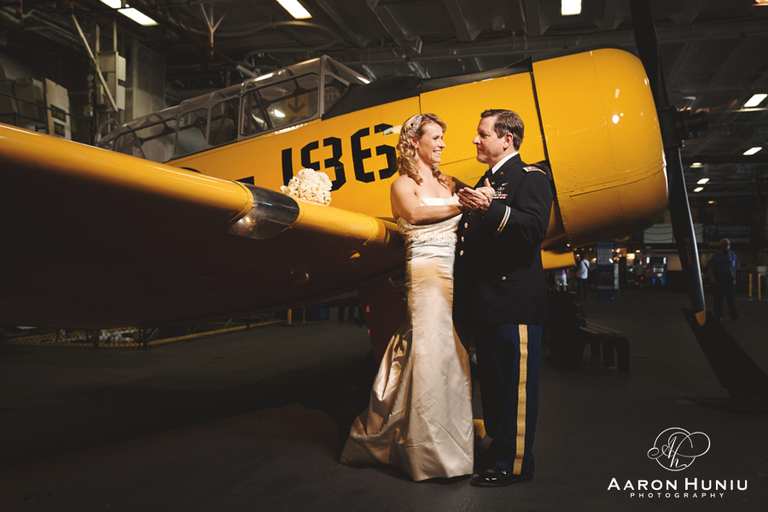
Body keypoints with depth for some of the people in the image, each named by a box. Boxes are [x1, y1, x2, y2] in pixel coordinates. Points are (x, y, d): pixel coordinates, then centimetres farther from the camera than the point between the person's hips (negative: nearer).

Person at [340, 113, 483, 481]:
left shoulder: (448, 183, 21)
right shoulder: (403, 184, 3)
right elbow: (415, 212, -18)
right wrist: (462, 205, -21)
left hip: (457, 273, 6)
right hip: (426, 273, -6)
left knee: (458, 353, 6)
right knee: (430, 352, -8)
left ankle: (456, 442, 17)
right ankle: (430, 451, 2)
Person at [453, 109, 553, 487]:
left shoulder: (530, 178, -5)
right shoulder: (485, 183, 23)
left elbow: (535, 228, -22)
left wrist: (492, 209, -29)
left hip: (516, 301, -9)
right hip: (487, 301, 9)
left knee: (517, 383, -2)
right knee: (492, 381, 16)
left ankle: (515, 463, 7)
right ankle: (496, 451, 29)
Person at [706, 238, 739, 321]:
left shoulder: (733, 255, 12)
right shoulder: (716, 255, 2)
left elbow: (734, 268, 19)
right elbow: (710, 267, -3)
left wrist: (734, 279, 18)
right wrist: (711, 277, -16)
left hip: (729, 278, 2)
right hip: (719, 279, -2)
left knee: (730, 297, -5)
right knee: (718, 297, 1)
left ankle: (734, 315, -7)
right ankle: (718, 315, 8)